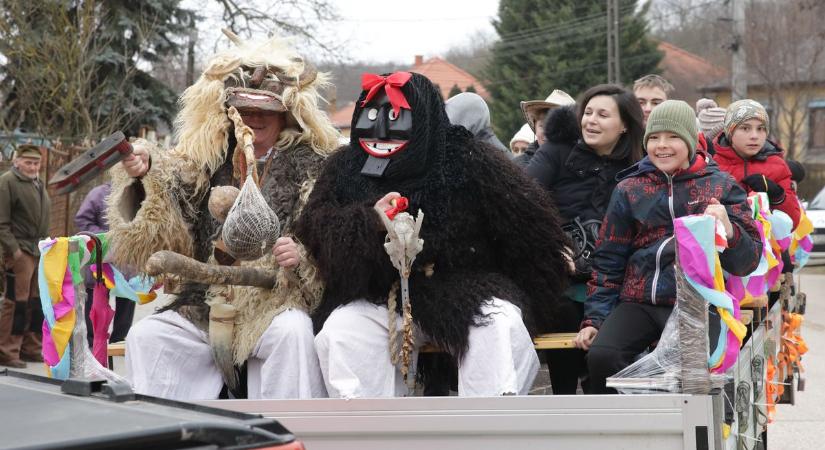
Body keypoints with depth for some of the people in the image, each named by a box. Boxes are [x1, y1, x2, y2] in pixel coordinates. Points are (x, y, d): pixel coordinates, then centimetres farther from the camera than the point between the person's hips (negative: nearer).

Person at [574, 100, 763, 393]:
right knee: (601, 356, -26)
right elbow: (609, 261, 18)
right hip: (639, 303, 2)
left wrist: (728, 231, -17)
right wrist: (594, 319, 9)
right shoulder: (629, 190, 15)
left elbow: (748, 262, 3)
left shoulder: (720, 186, 9)